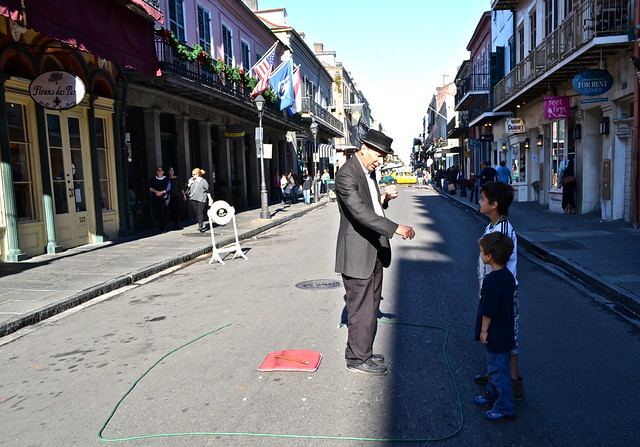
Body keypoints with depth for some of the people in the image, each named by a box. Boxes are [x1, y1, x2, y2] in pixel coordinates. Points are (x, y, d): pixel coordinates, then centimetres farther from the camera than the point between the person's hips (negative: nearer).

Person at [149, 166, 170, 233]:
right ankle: (160, 223, 24)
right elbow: (150, 188, 4)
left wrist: (161, 192, -16)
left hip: (163, 198, -2)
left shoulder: (166, 179, 5)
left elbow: (168, 188, -3)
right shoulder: (153, 179, 12)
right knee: (155, 213, -4)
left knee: (163, 213, -7)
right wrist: (156, 191, -11)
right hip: (154, 198, 2)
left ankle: (163, 228, 2)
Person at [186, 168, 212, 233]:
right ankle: (201, 224, 18)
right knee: (196, 213, 7)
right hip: (193, 198, 5)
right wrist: (189, 184, -3)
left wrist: (210, 198, -2)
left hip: (201, 199, -5)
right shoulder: (191, 179, 10)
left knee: (201, 212, -11)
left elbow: (207, 191, 2)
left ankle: (200, 226, -13)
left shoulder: (203, 181, -1)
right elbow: (187, 186, 17)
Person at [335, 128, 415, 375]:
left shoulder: (369, 170, 12)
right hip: (357, 252, -10)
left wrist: (384, 197, 0)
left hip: (374, 251, 10)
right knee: (361, 308, 1)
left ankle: (363, 352, 33)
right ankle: (357, 359, 17)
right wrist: (396, 228, -34)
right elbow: (361, 212, -30)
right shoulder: (347, 175, -19)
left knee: (371, 306, 18)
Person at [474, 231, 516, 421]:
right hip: (505, 332, 10)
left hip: (496, 335, -10)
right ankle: (492, 395, 40)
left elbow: (488, 311, -25)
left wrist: (483, 331, -13)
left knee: (498, 370, 4)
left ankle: (505, 409, 16)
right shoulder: (508, 276, 2)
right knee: (495, 367, 24)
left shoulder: (491, 281, -27)